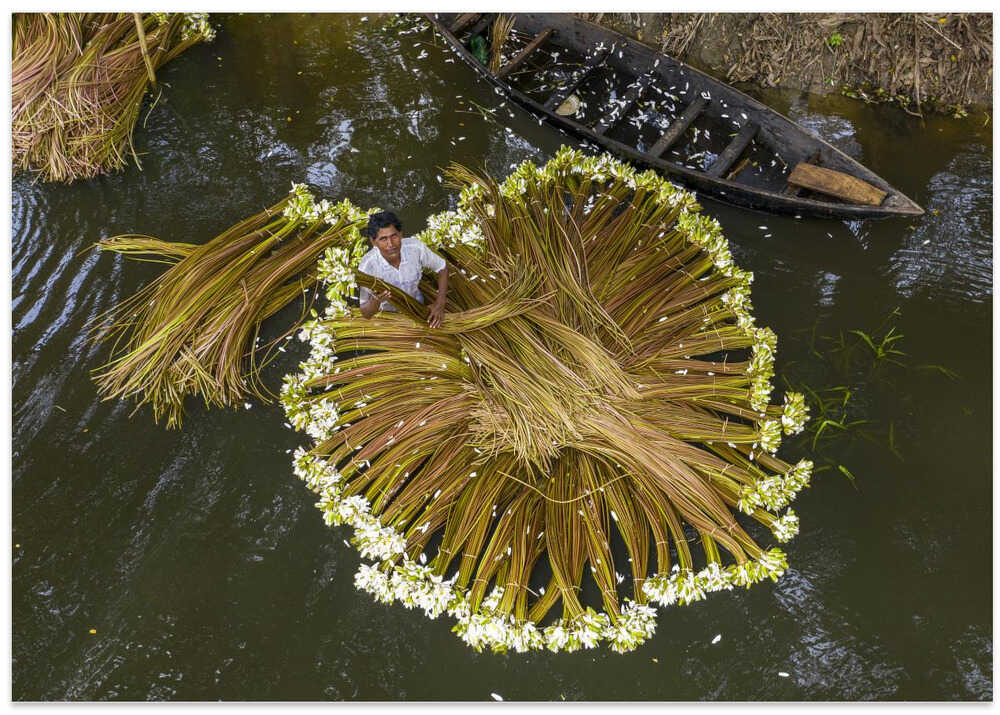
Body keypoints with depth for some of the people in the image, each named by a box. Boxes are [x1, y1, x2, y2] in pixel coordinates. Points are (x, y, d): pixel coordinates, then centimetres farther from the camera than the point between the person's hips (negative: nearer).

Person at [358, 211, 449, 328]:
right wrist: (375, 300, -48)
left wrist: (440, 304, -18)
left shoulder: (416, 247, -27)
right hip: (387, 312, -1)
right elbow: (366, 314, -24)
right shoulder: (367, 265, -31)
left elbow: (442, 268, -7)